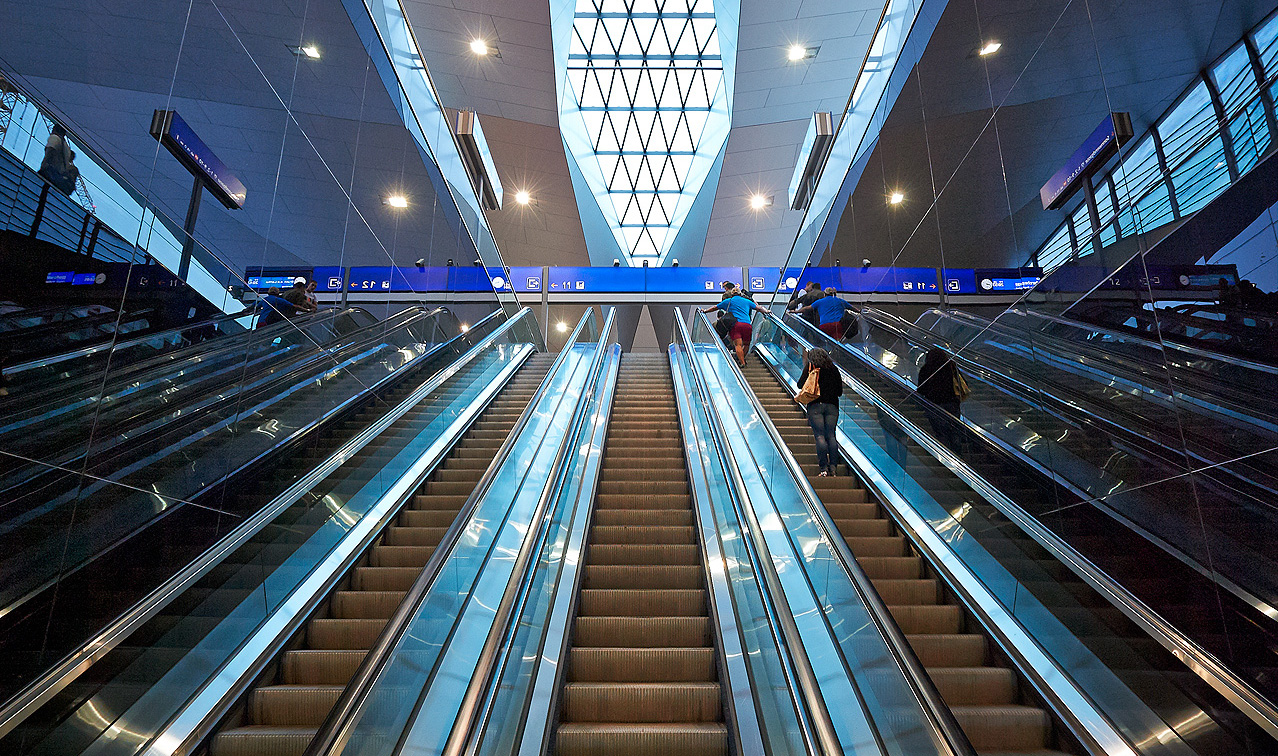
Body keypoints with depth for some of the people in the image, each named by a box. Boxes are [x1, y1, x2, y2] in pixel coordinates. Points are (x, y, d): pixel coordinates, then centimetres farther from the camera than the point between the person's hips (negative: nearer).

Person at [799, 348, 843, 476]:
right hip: (832, 405, 3)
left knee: (820, 435, -6)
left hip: (815, 405, -3)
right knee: (831, 435, 3)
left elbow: (800, 384, 0)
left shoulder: (810, 367, 2)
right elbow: (840, 391, 12)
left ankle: (824, 468, -10)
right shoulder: (834, 369, 11)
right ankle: (832, 466, 0)